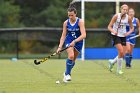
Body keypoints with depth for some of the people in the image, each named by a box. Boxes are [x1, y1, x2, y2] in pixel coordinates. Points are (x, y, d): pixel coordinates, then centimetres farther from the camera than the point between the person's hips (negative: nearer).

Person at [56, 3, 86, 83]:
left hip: (78, 42, 0)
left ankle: (67, 73, 35)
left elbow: (83, 35, -25)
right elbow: (63, 35, -4)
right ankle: (67, 74, -12)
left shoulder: (80, 22, -17)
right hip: (69, 41, 0)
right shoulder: (66, 23, -9)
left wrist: (75, 41, -37)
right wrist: (60, 47, -13)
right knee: (71, 56, -26)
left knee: (73, 60, 9)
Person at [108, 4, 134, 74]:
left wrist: (128, 33, -11)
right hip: (116, 36, -5)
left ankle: (112, 62, 30)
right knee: (121, 52, -20)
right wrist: (113, 31, -31)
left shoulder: (128, 18, -4)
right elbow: (109, 27, -11)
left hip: (123, 36, 5)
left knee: (122, 54, 1)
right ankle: (119, 70, -5)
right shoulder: (116, 16, -14)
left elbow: (132, 28, 9)